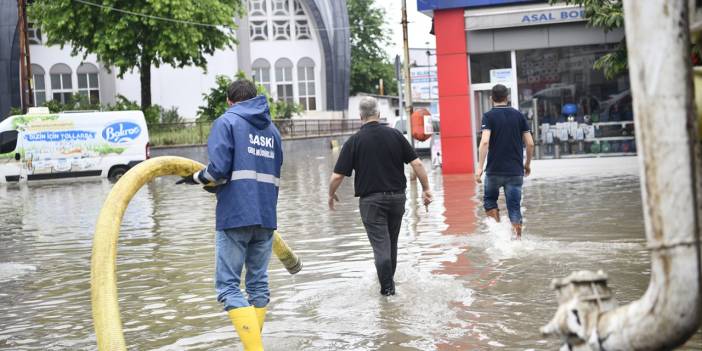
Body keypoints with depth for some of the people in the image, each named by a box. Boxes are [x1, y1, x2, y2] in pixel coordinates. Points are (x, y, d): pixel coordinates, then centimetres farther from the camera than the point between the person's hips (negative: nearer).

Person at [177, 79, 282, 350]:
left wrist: (196, 178, 7)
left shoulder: (227, 121, -1)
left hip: (235, 216, -6)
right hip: (266, 216, 6)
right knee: (259, 284, 13)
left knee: (228, 286, -4)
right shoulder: (272, 129, 18)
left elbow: (218, 169, -14)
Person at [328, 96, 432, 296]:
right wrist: (426, 189, 5)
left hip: (370, 200, -3)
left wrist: (331, 195, 10)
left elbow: (337, 176, -7)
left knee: (380, 244, 0)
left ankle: (387, 287, -7)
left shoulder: (354, 141, -7)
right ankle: (389, 281, 31)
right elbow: (416, 163, -4)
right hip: (397, 197, 3)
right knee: (392, 242, 18)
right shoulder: (395, 135, -1)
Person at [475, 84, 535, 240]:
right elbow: (530, 143, 4)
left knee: (489, 200, 20)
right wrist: (527, 164, 18)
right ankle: (517, 239, -2)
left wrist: (480, 167, -17)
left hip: (494, 170, -2)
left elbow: (485, 142, -18)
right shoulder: (518, 115, 6)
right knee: (515, 208, 5)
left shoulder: (489, 116, -4)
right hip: (515, 171, 2)